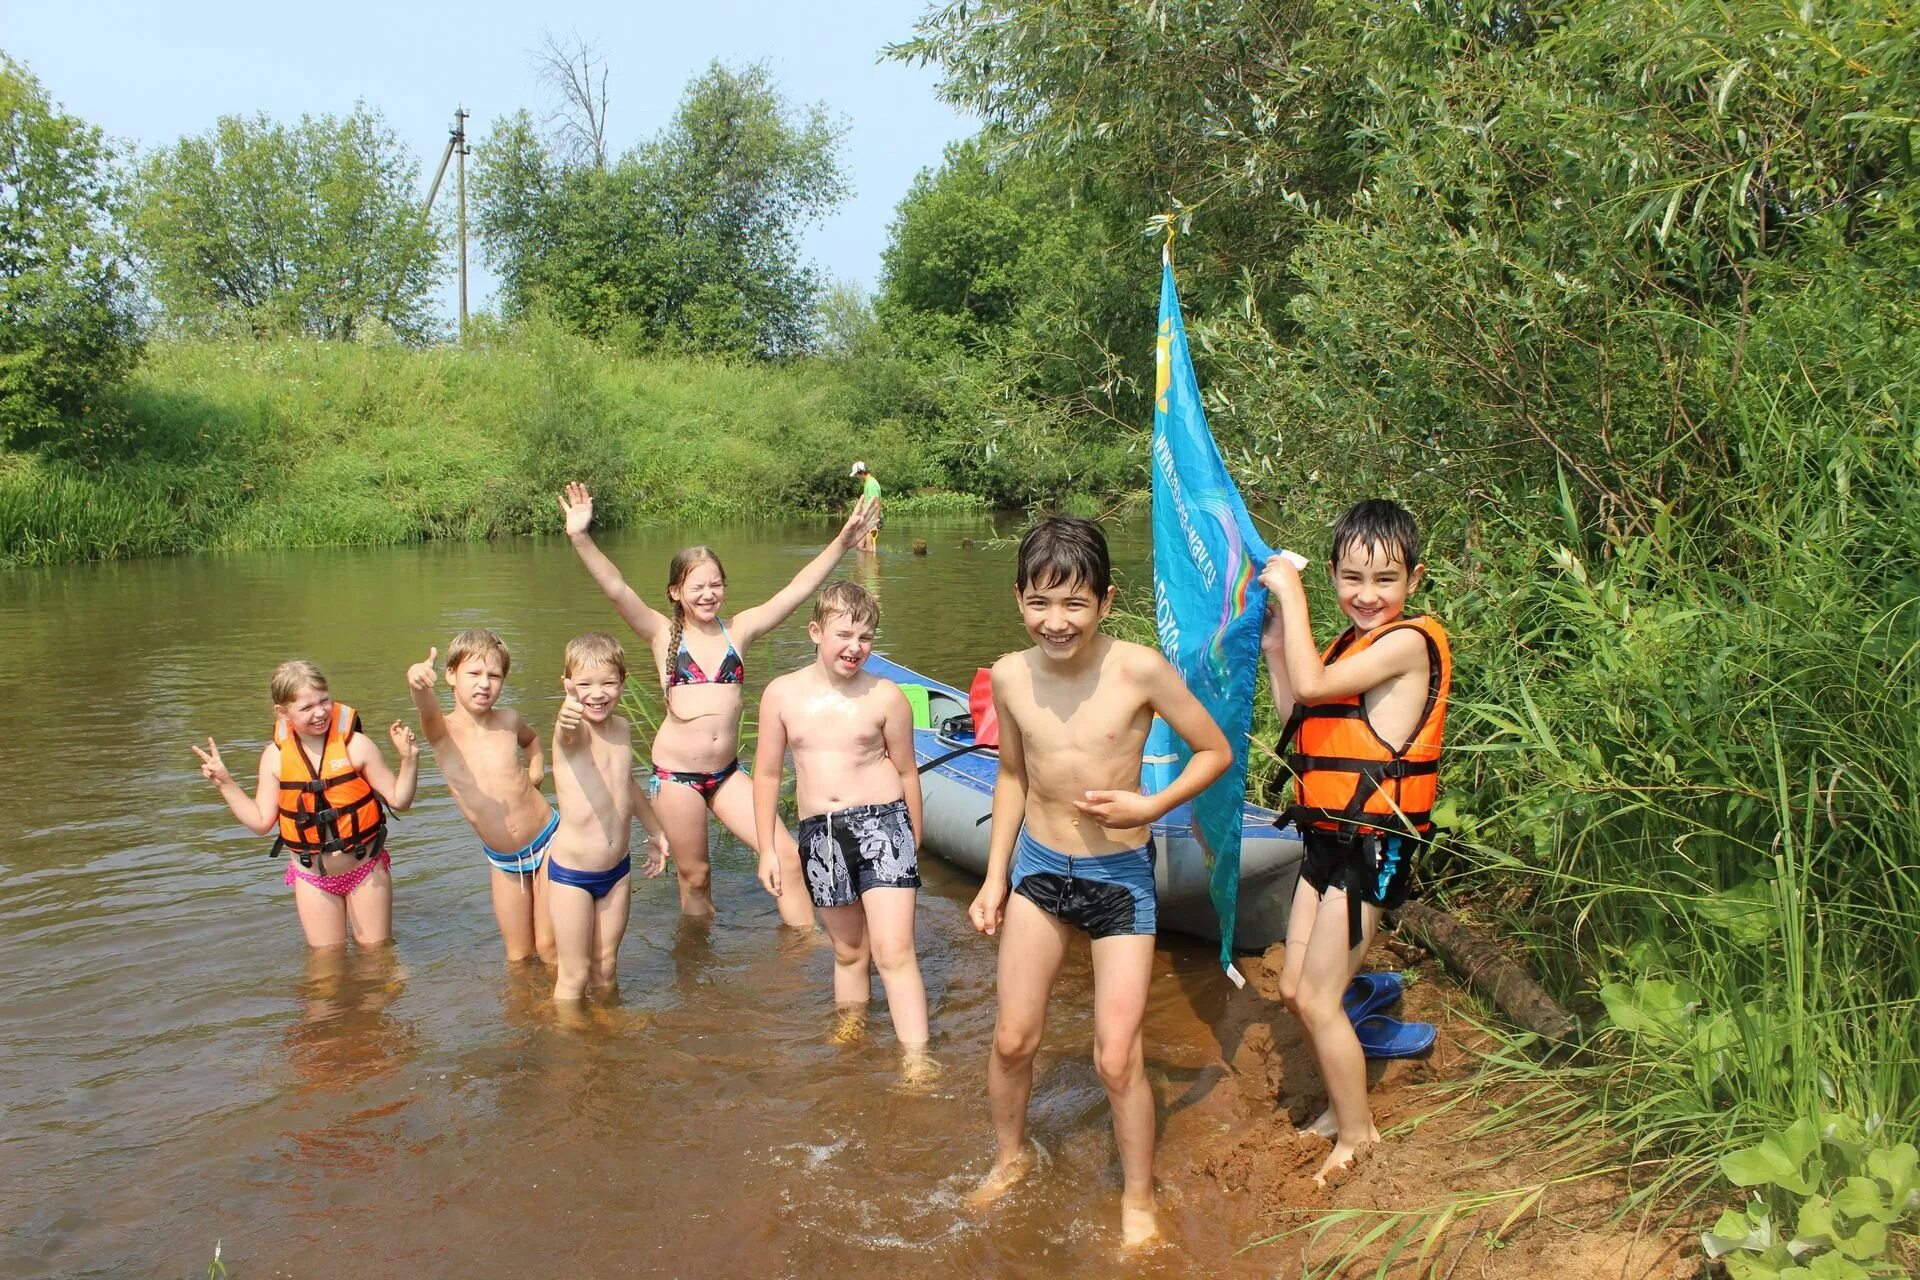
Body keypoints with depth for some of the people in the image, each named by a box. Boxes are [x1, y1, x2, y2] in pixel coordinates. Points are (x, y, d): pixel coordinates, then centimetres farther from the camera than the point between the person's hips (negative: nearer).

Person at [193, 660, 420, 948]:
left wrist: (409, 759, -26)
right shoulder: (275, 756, -7)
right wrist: (225, 783, -7)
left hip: (365, 870, -2)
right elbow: (261, 822, -3)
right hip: (312, 878, 2)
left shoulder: (356, 745, -14)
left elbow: (399, 801, -11)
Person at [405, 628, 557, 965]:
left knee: (549, 948, 2)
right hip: (502, 860, 0)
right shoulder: (442, 732, -13)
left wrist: (535, 773, 4)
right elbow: (427, 709, -40)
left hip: (547, 841, 0)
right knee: (518, 956, 10)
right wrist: (418, 682, -62)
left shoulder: (507, 719, -4)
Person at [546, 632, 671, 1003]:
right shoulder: (573, 733, -18)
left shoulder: (623, 728, 2)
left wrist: (655, 831, 31)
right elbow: (568, 734, -45)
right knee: (574, 974, 3)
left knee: (606, 967, 16)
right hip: (571, 874, -5)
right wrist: (567, 717, -69)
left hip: (618, 870, 5)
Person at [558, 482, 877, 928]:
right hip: (676, 774, -2)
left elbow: (798, 588, 0)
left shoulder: (738, 631, 5)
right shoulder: (664, 635, -1)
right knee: (695, 877, 10)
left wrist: (842, 543, -8)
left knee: (787, 857, -4)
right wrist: (581, 539, -29)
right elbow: (616, 589, -15)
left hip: (727, 772, 3)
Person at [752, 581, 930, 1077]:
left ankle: (917, 1063, -6)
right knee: (849, 951, 17)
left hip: (882, 821, -3)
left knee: (894, 952, -9)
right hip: (820, 832, 3)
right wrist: (767, 850, 8)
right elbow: (767, 775, 9)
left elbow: (906, 771, 7)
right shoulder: (783, 694, 1)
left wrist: (914, 845, 14)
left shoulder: (885, 696, -4)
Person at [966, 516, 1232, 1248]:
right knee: (1012, 1039, 10)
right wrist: (995, 878, 7)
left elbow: (1216, 752, -8)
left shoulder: (1139, 670, -21)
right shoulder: (1010, 676, -9)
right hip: (1038, 868, 3)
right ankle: (1011, 1157, 39)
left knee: (1117, 1059, 1)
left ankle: (1138, 1200, 25)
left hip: (1121, 878, -3)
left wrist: (1150, 807, -21)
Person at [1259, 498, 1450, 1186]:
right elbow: (1300, 721, 13)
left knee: (1317, 999, -2)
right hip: (1330, 838, 9)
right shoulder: (1353, 642, 12)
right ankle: (1343, 1106, 35)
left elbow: (1311, 686, -27)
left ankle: (1358, 1136, 17)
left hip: (1372, 845, -9)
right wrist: (1274, 646, 5)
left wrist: (1289, 591, -17)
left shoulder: (1407, 641, -16)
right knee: (1294, 989, 15)